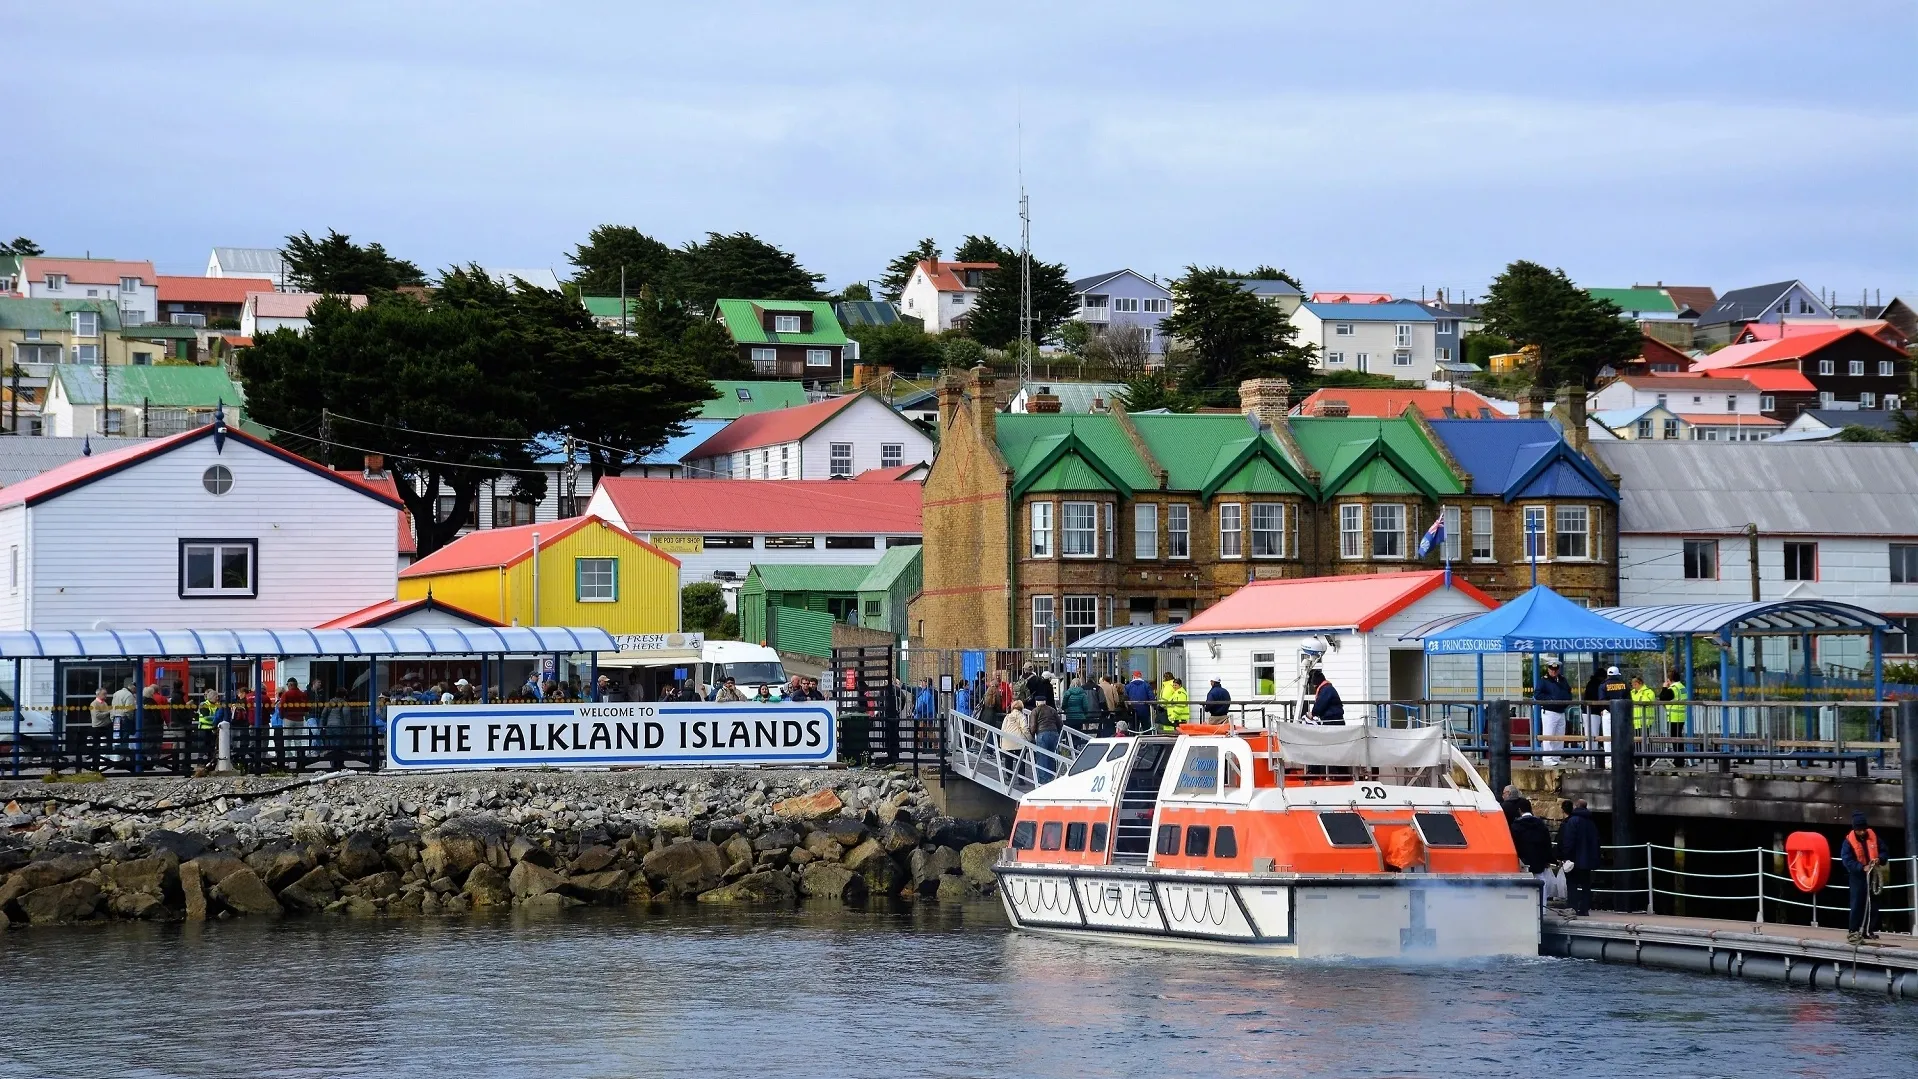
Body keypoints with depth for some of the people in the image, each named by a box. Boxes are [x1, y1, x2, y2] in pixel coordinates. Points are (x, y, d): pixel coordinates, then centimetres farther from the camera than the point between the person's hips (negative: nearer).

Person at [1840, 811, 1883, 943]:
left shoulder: (1873, 836, 2)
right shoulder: (1849, 841, -10)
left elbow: (1883, 852, 10)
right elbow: (1847, 860, -16)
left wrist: (1879, 859, -14)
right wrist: (1862, 868, -27)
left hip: (1872, 876, 4)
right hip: (1857, 876, -4)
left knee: (1871, 905, 7)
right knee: (1857, 904, -9)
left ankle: (1867, 931, 14)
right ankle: (1853, 931, -6)